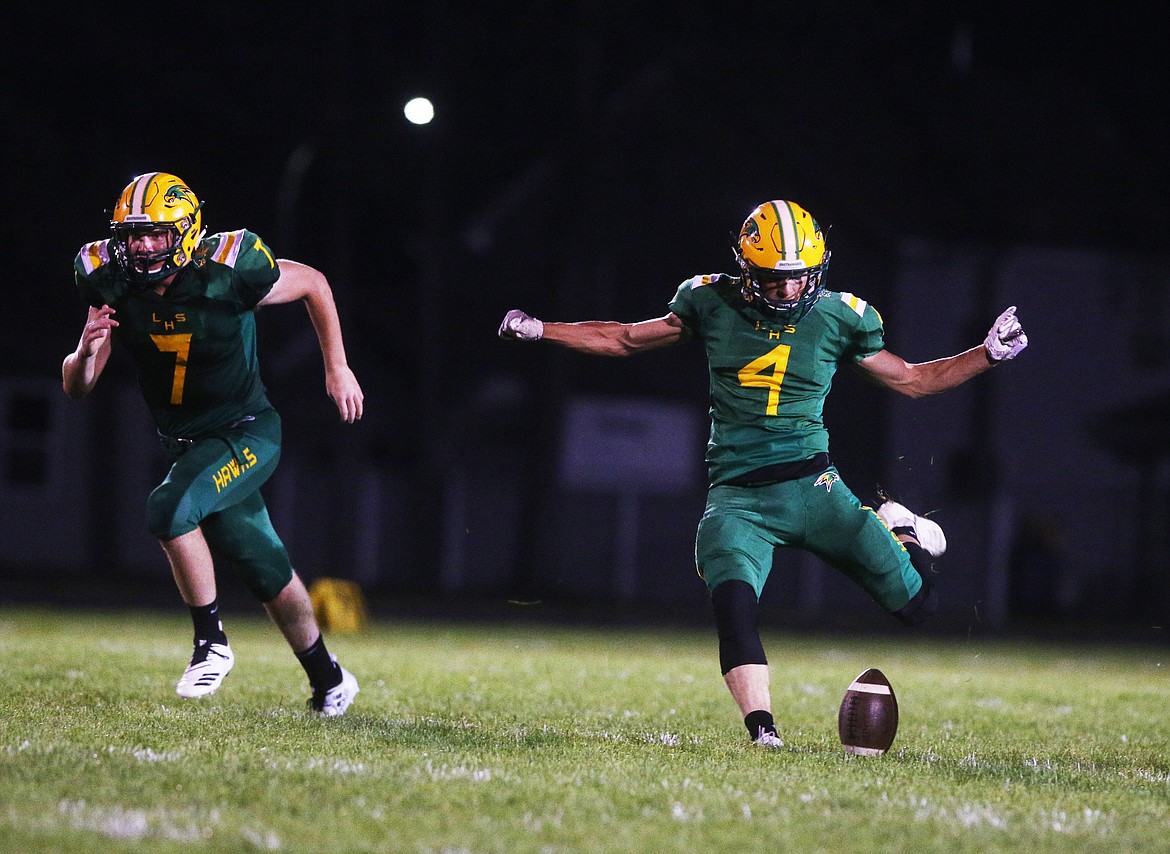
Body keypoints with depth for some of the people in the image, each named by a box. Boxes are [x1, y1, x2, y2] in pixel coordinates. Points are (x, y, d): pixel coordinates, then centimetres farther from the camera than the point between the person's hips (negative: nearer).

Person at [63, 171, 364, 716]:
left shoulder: (227, 273, -23)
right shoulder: (114, 286, -11)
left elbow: (314, 284, -4)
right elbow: (76, 388, -5)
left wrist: (337, 367, -3)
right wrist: (87, 351, -27)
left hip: (247, 434, -5)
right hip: (184, 442, 5)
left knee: (170, 509, -30)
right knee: (267, 573, 15)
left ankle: (211, 642, -14)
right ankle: (328, 679, 34)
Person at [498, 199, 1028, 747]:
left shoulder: (839, 318, 1)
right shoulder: (714, 305, 2)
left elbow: (914, 380, 14)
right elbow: (627, 340, 16)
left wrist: (990, 353, 2)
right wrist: (538, 330, 10)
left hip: (811, 487, 0)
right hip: (737, 497, 0)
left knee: (912, 605, -1)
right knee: (733, 605, -27)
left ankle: (904, 535, 33)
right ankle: (762, 731, -21)